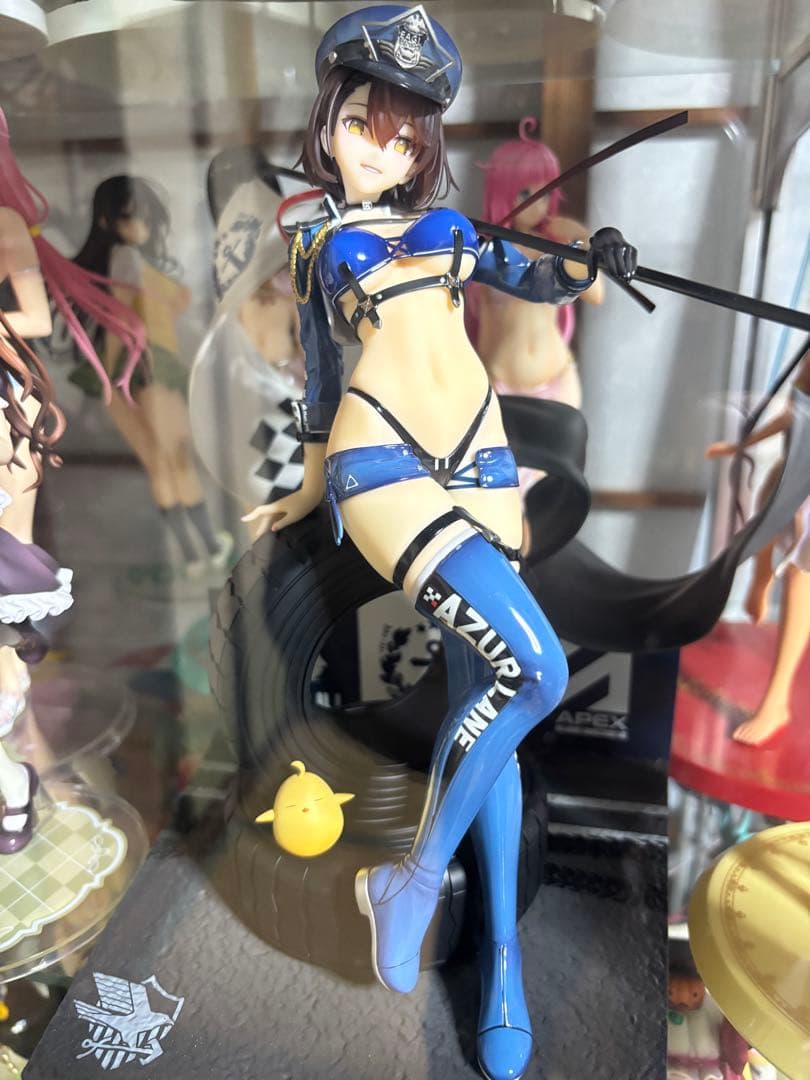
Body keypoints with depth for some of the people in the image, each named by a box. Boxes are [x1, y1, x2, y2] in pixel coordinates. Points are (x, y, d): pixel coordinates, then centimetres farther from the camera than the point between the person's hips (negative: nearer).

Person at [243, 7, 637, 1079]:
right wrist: (309, 488, 25)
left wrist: (589, 265, 4)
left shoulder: (447, 221, 21)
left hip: (481, 460, 4)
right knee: (536, 668, -23)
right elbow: (321, 377, 19)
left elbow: (530, 279, 26)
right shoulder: (318, 247, 14)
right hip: (382, 463, -4)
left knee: (484, 696, 3)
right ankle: (412, 879, -2)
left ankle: (500, 955, 16)